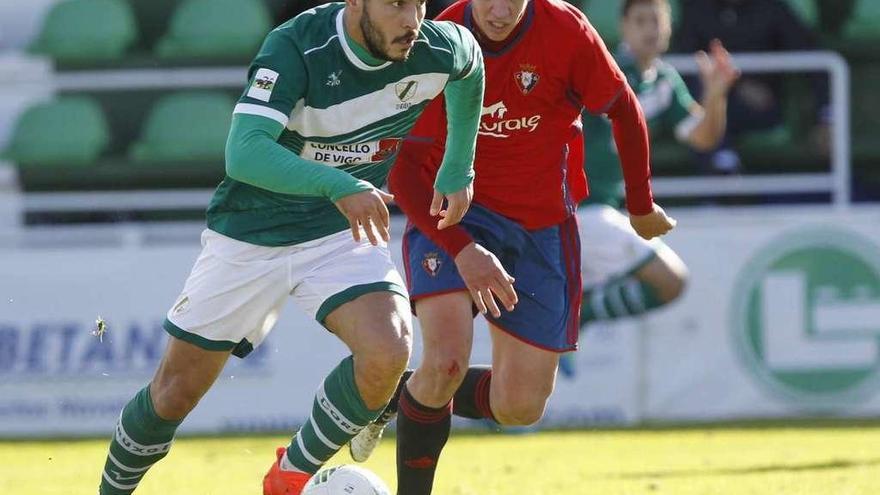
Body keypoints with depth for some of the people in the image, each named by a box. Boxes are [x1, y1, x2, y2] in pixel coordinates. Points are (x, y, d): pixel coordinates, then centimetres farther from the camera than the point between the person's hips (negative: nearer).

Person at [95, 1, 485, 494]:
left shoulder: (438, 49, -15)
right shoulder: (295, 46, -27)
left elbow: (470, 62, 12)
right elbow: (243, 152, -38)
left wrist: (458, 170, 17)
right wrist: (337, 184, -50)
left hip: (344, 233, 2)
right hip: (250, 234, -2)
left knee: (389, 352, -25)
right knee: (175, 392, 5)